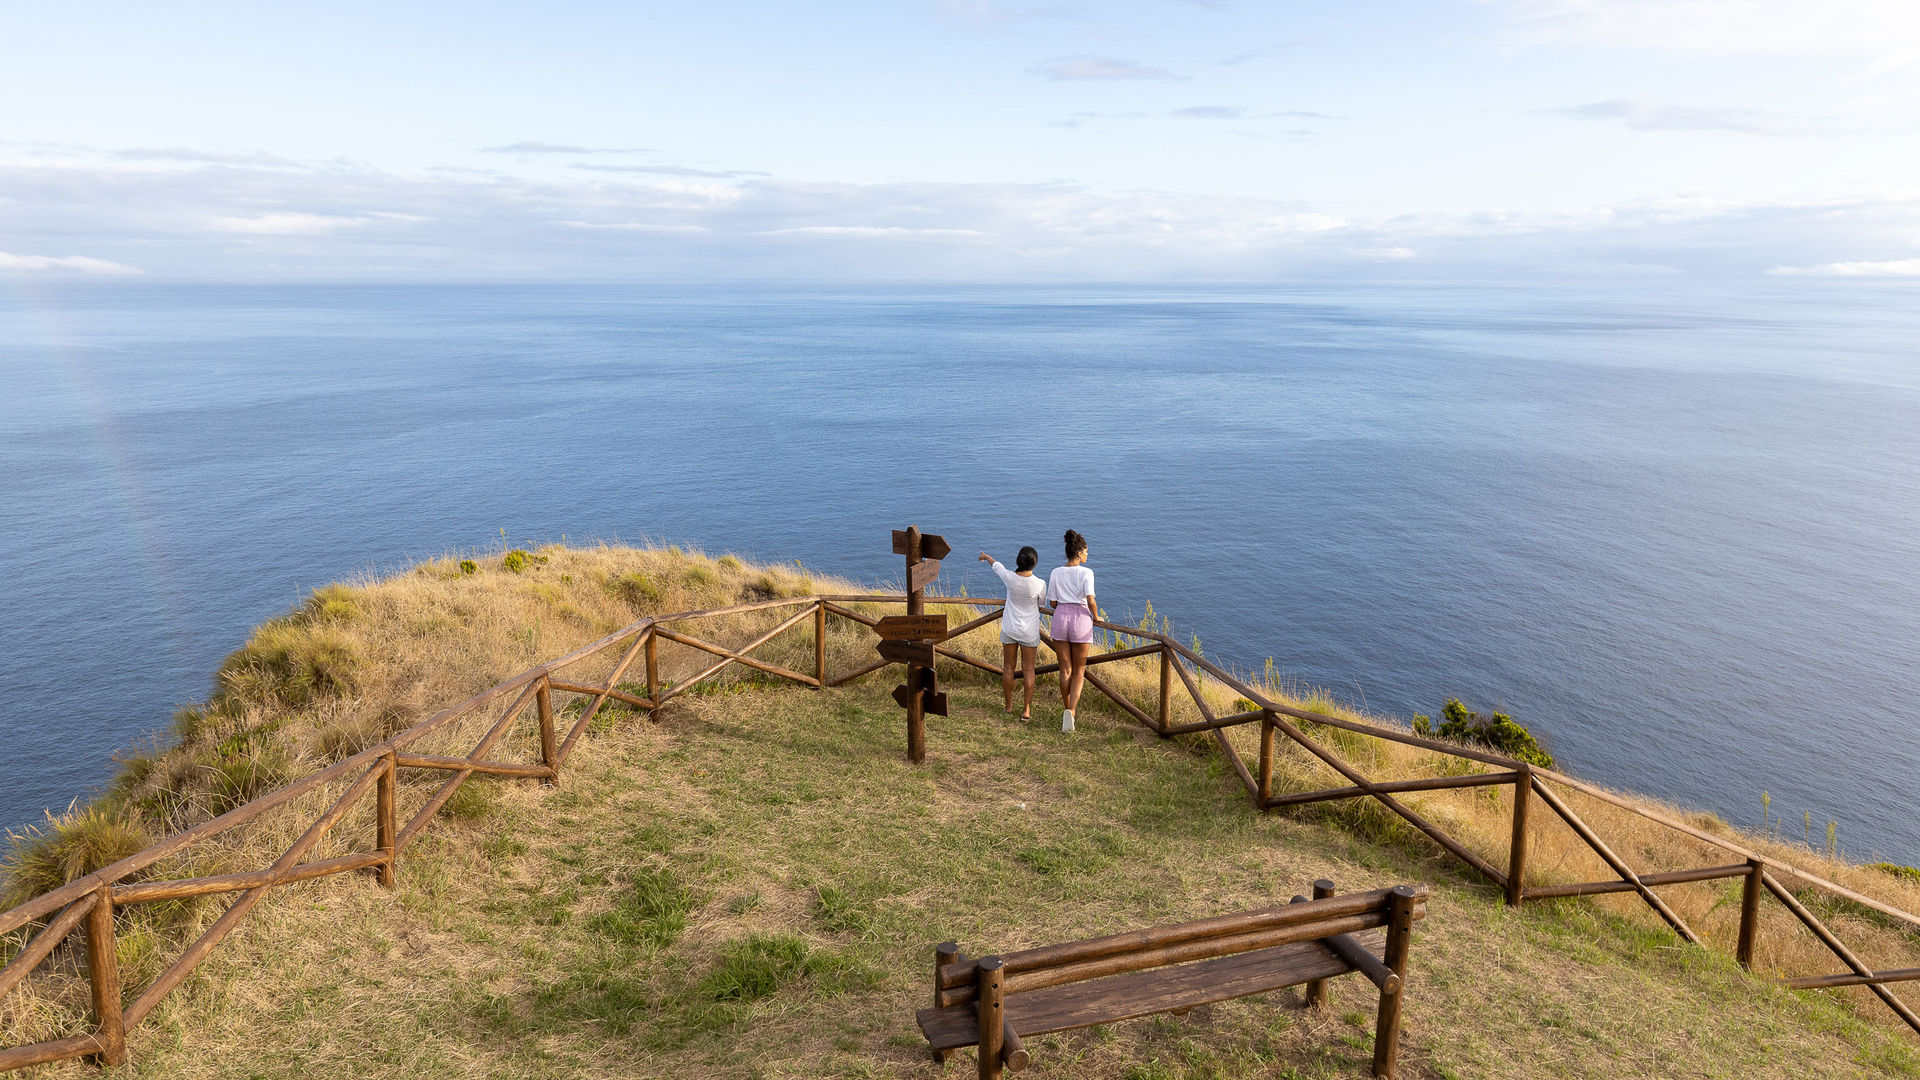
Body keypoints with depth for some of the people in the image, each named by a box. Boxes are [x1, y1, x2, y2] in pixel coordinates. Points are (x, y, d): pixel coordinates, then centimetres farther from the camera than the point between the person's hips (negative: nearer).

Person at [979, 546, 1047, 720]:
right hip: (1029, 631, -1)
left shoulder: (1010, 577, -15)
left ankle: (1009, 705, 23)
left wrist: (986, 556, 31)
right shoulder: (1040, 584, -17)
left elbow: (997, 565, 9)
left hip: (1010, 628, 1)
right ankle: (1027, 710, 6)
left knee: (1008, 667, 13)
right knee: (1028, 669, 6)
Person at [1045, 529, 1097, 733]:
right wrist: (1096, 616, 2)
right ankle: (1071, 711, -11)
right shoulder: (1086, 573, -9)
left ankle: (1067, 708, 24)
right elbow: (1091, 601, -17)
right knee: (1079, 672, 8)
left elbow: (1052, 602, 6)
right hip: (1081, 619, -3)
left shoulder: (1055, 573, 2)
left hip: (1060, 619, 3)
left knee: (1065, 670, 15)